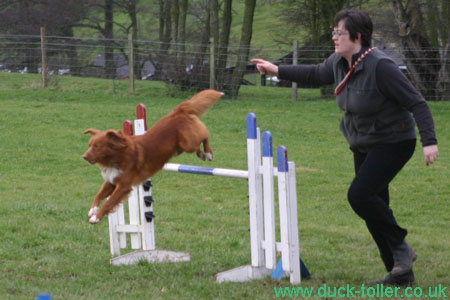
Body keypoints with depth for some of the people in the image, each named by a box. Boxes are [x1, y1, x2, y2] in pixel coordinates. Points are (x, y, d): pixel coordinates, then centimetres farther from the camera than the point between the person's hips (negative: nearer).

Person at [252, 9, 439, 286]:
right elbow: (315, 75, 23)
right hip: (364, 146, 9)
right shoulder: (339, 63, 0)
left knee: (360, 195, -20)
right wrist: (278, 71, 19)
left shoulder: (380, 66, -24)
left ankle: (401, 249, -3)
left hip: (393, 143, -9)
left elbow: (417, 103, -23)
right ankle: (401, 274, 16)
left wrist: (429, 141, -30)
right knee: (374, 205, 8)